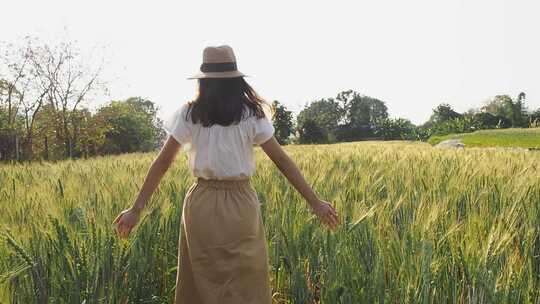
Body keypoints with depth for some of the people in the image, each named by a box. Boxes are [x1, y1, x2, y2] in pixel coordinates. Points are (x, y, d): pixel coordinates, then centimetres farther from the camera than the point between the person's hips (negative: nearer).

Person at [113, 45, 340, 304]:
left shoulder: (189, 114, -1)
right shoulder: (251, 115, -2)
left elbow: (162, 162, -2)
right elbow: (282, 160, -3)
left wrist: (136, 209, 2)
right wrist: (314, 202, 1)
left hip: (201, 205, 1)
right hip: (241, 205, -1)